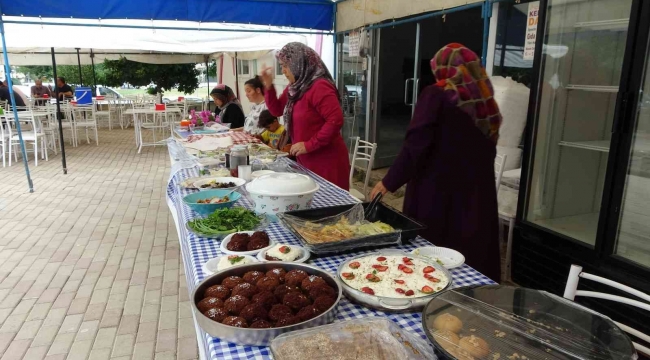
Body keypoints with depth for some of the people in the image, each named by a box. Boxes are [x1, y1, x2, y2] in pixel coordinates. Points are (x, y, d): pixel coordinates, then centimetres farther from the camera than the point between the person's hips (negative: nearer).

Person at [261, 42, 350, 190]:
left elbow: (336, 120, -26)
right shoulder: (294, 88, 10)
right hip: (306, 161, 9)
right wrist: (268, 86, 4)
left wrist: (309, 145, -25)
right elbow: (277, 110, 20)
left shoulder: (320, 87, -19)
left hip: (327, 162, -9)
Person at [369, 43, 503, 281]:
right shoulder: (486, 102, 6)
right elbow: (488, 148, 14)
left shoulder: (436, 95, -9)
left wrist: (389, 181, -7)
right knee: (474, 257, 13)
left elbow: (416, 145, -15)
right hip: (477, 193, 6)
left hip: (436, 192, -5)